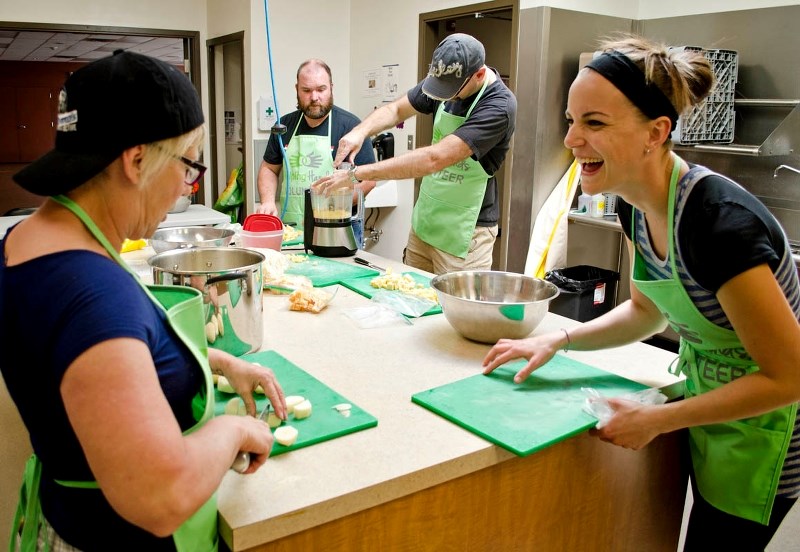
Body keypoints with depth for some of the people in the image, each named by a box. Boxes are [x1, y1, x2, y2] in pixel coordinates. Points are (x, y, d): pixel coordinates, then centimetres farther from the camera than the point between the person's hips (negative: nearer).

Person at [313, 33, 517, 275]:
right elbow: (395, 109, 7)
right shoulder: (444, 78, -1)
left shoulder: (499, 107, -24)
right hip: (424, 221, 6)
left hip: (464, 232, -6)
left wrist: (357, 174, -30)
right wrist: (360, 131, -16)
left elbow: (434, 159, -30)